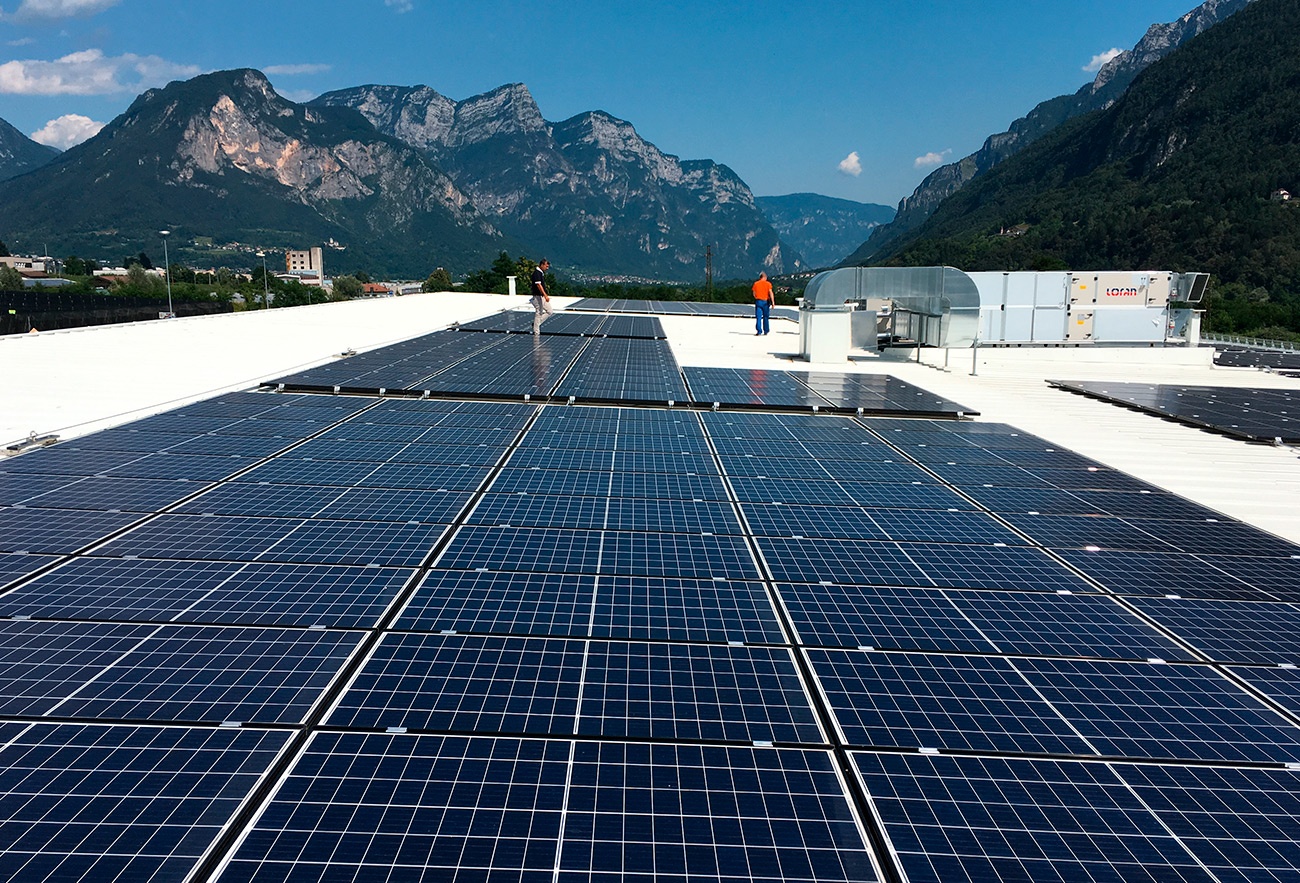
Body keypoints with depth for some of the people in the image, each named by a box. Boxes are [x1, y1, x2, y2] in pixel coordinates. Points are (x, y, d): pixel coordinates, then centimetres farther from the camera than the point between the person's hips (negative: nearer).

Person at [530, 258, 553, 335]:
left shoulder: (542, 273, 13)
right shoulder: (536, 273, -17)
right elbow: (538, 285, -26)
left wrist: (545, 295, 23)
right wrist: (545, 295, -32)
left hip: (543, 297, 10)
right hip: (538, 296, -10)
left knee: (549, 312, 12)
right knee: (538, 314, -4)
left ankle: (536, 323, 19)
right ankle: (536, 332, 4)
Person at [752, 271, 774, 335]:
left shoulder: (756, 284, 4)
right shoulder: (768, 284, -1)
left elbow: (754, 294, 8)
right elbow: (770, 293, -9)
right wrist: (772, 302, -9)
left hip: (758, 301, 0)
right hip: (766, 301, 0)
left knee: (758, 317, -2)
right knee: (766, 317, 12)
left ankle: (759, 331, -11)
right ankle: (766, 331, 18)